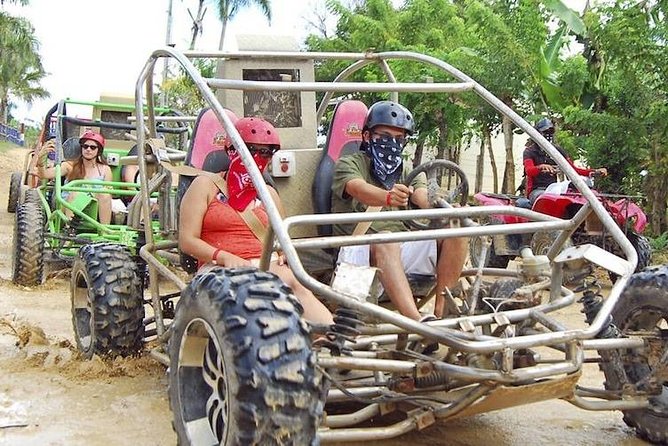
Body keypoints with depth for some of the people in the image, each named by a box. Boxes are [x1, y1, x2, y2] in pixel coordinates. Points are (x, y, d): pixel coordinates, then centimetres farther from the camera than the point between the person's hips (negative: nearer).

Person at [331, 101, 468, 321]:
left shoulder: (409, 172, 23)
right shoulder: (348, 164, 8)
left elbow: (424, 197, -1)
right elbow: (359, 189, -17)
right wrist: (388, 197, -41)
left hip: (402, 248, 5)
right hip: (360, 249, -4)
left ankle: (441, 311, -24)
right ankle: (416, 320, -52)